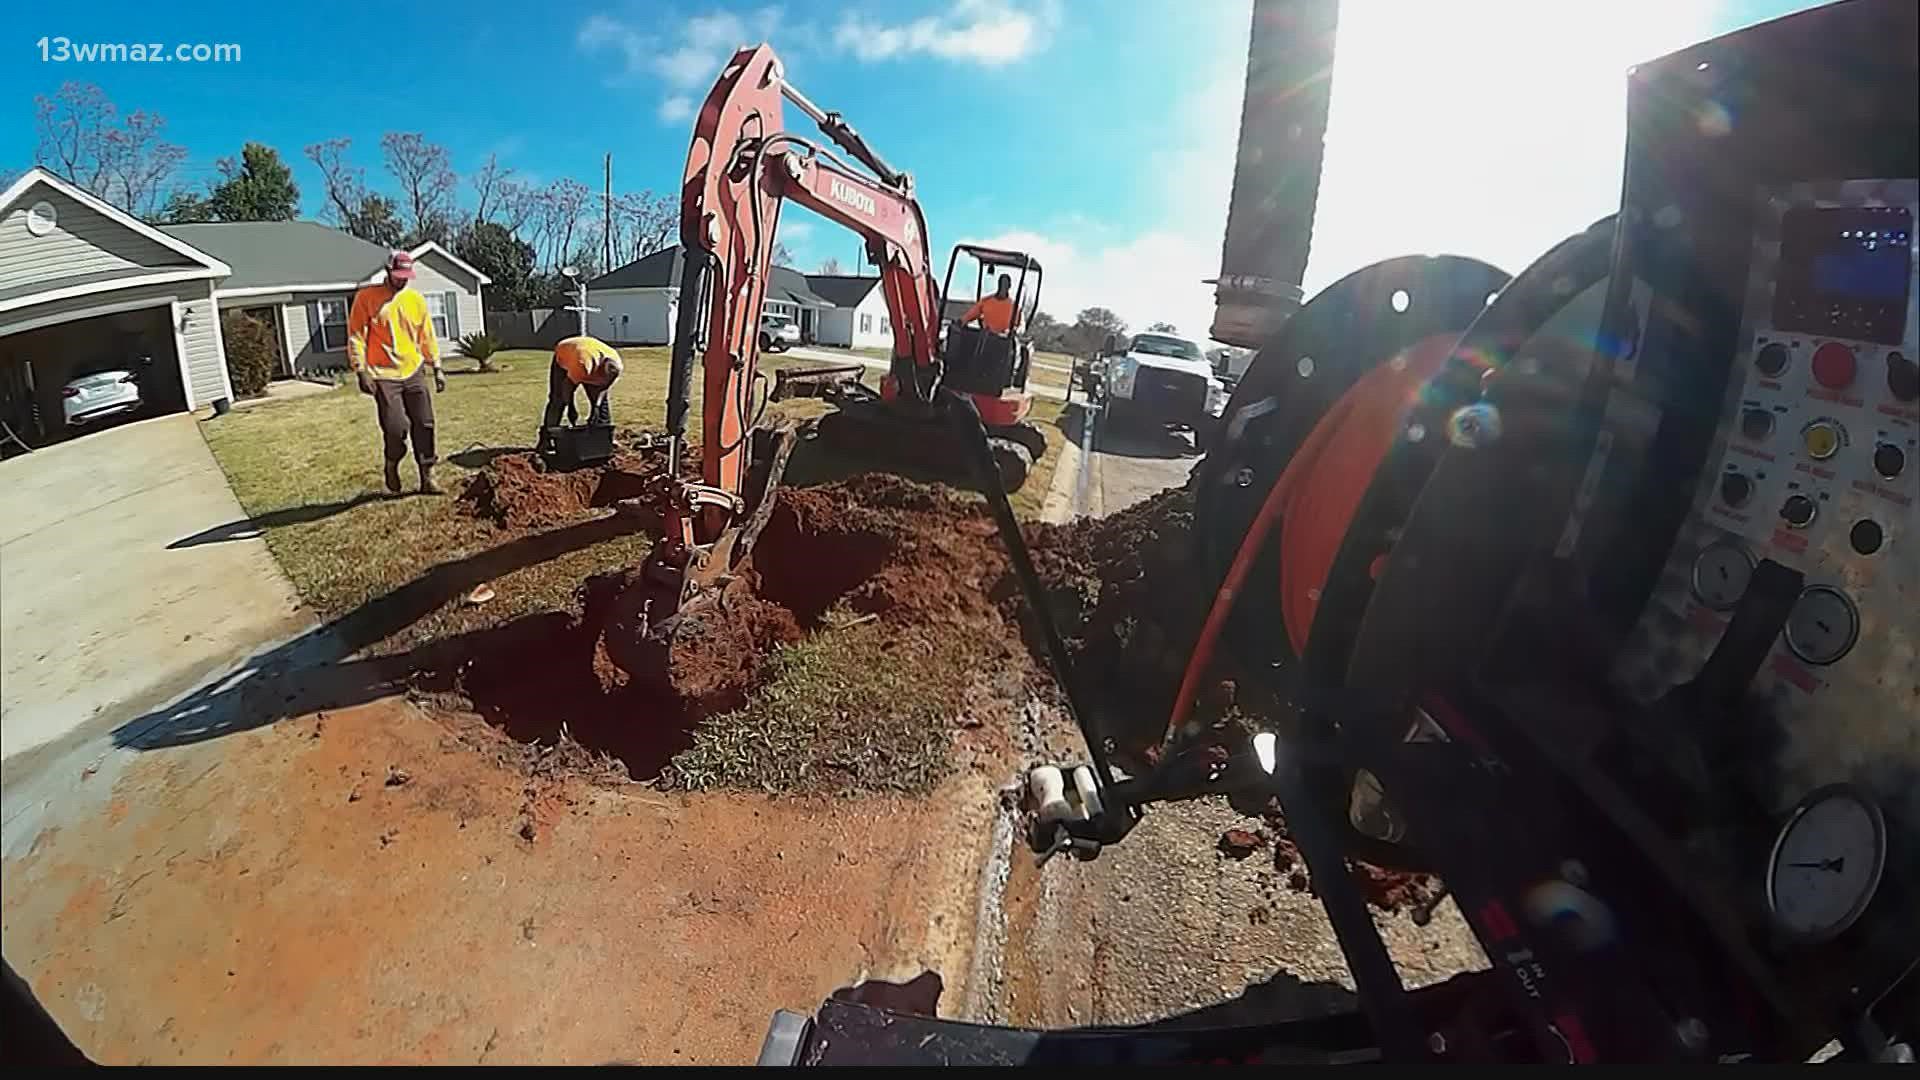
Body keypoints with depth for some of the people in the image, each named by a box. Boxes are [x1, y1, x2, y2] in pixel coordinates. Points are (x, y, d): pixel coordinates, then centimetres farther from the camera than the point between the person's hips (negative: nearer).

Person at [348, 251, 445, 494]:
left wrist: (437, 368, 11)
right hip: (384, 376, -4)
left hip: (414, 373, 4)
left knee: (424, 425, 0)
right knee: (396, 428, -10)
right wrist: (361, 371, -10)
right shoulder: (366, 297, -2)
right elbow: (355, 336, -3)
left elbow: (427, 336, 16)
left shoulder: (416, 299, 10)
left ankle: (427, 477, 6)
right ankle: (392, 465, 20)